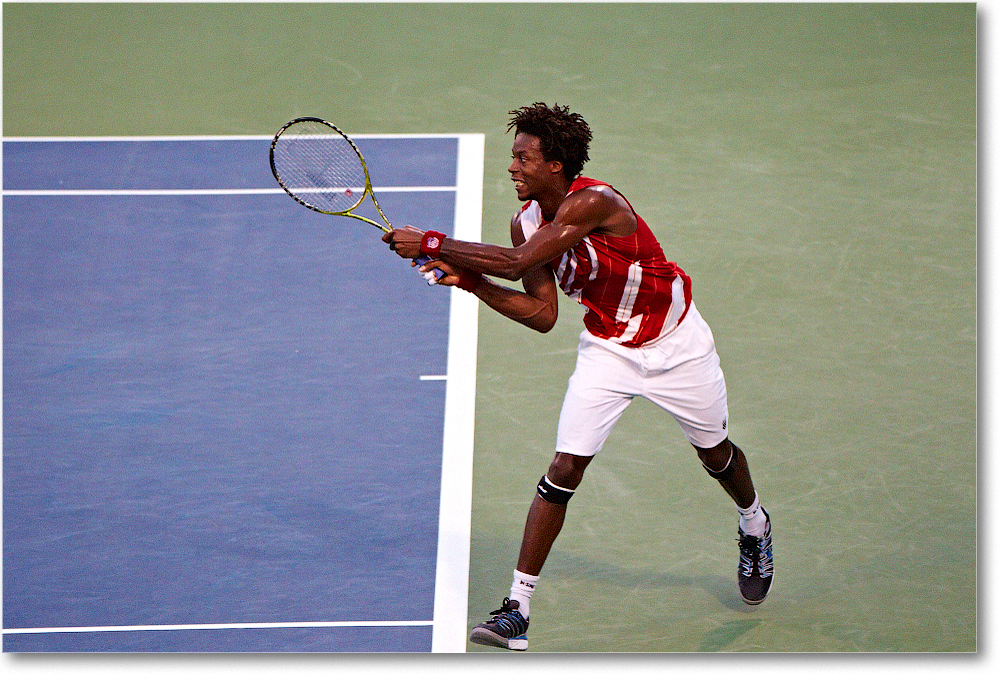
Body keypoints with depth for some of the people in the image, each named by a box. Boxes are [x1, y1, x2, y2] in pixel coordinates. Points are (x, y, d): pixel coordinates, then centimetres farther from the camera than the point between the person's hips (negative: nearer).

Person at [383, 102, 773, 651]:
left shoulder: (594, 204, -33)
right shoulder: (526, 222, -10)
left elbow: (516, 262, -41)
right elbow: (542, 313, -5)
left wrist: (430, 243, -37)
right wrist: (468, 279, -14)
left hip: (676, 344, -4)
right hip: (606, 349, 4)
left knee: (716, 453, 16)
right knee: (564, 470, -11)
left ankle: (754, 528, 52)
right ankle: (516, 610, -12)